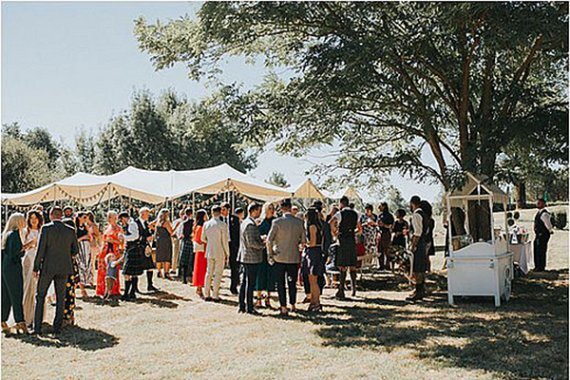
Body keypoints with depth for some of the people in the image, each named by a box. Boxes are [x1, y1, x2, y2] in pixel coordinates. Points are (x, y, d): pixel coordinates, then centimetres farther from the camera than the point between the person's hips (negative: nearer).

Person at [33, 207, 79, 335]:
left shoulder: (46, 228, -7)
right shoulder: (70, 230, 2)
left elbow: (41, 249, -9)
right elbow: (76, 250, 5)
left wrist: (36, 267, -2)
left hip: (48, 267, -2)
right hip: (64, 268, 3)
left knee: (40, 296, 8)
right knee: (60, 298, 9)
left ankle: (37, 327, 6)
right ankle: (57, 327, 10)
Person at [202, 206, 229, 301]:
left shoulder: (206, 224, 0)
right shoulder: (223, 224, -13)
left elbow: (203, 238, 9)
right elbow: (225, 241, -10)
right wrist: (227, 253, 0)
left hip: (209, 252, 4)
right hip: (220, 252, -4)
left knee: (209, 272, 12)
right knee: (218, 274, 3)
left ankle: (207, 294, 15)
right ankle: (215, 295, 3)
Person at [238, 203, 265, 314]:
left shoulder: (244, 222, 14)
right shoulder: (251, 224, -18)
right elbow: (251, 243, -22)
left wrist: (261, 239, 13)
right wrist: (263, 245, -9)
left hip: (244, 257, 10)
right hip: (251, 258, -10)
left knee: (244, 282, 13)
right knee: (250, 284, -4)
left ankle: (242, 306, 18)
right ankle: (249, 308, 0)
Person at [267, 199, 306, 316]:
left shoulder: (277, 222, -12)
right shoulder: (299, 222, -3)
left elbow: (269, 240, -12)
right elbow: (303, 240, 3)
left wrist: (270, 254, 0)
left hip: (279, 257, -3)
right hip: (294, 257, 3)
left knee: (281, 283, 5)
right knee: (292, 282, 16)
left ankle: (283, 308, 4)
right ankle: (293, 305, 26)